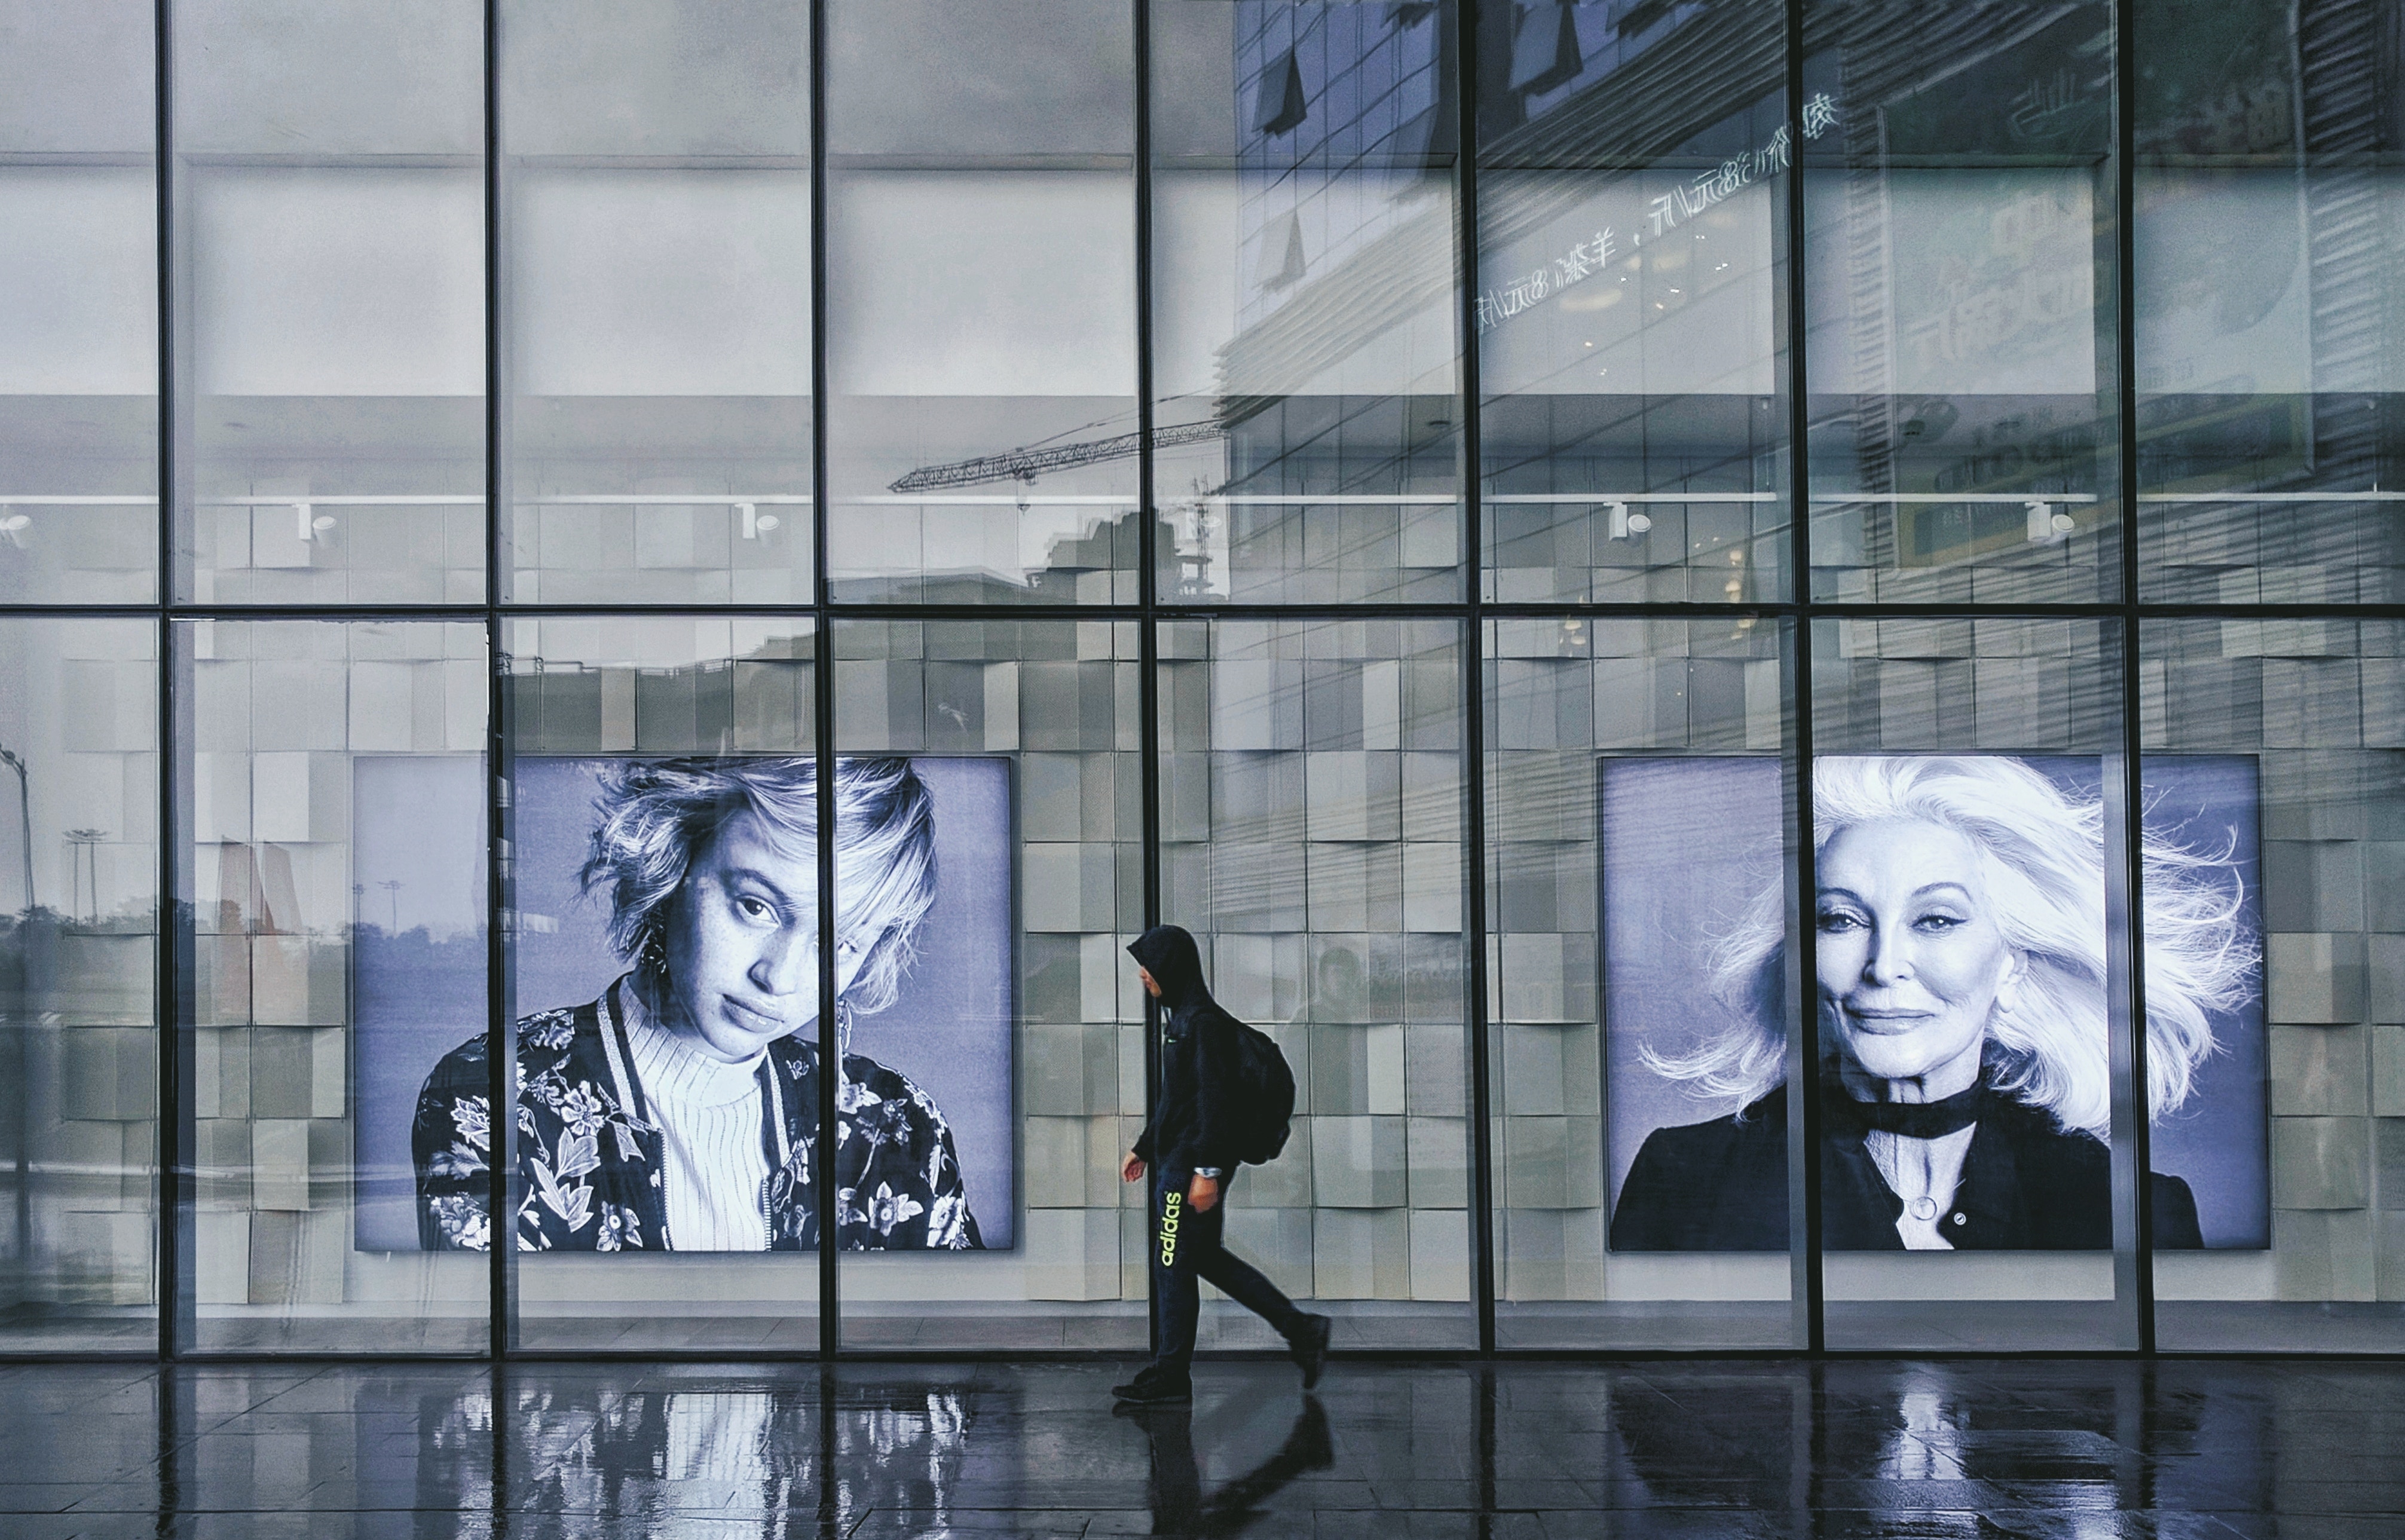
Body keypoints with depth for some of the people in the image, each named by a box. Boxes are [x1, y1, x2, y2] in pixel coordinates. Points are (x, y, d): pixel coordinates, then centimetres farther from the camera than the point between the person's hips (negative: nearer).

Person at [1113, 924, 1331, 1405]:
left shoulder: (1204, 1020, -15)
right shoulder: (1179, 1017, 16)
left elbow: (1214, 1098, -21)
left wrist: (1208, 1169, -24)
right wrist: (1144, 1148, 28)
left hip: (1191, 1164, -10)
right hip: (1176, 1160, 10)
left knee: (1174, 1262, -3)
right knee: (1204, 1257, 14)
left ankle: (1171, 1374, 5)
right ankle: (1300, 1330, 17)